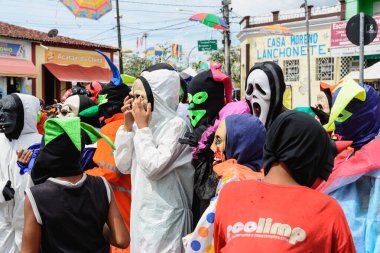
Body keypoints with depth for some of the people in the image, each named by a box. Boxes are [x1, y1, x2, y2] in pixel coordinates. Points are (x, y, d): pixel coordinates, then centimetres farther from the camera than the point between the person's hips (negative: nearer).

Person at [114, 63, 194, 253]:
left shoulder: (176, 124, -14)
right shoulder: (142, 124, 6)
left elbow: (154, 168, -22)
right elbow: (123, 166, 5)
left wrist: (142, 126, -15)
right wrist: (128, 125, -2)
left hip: (164, 216, -7)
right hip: (141, 212, 7)